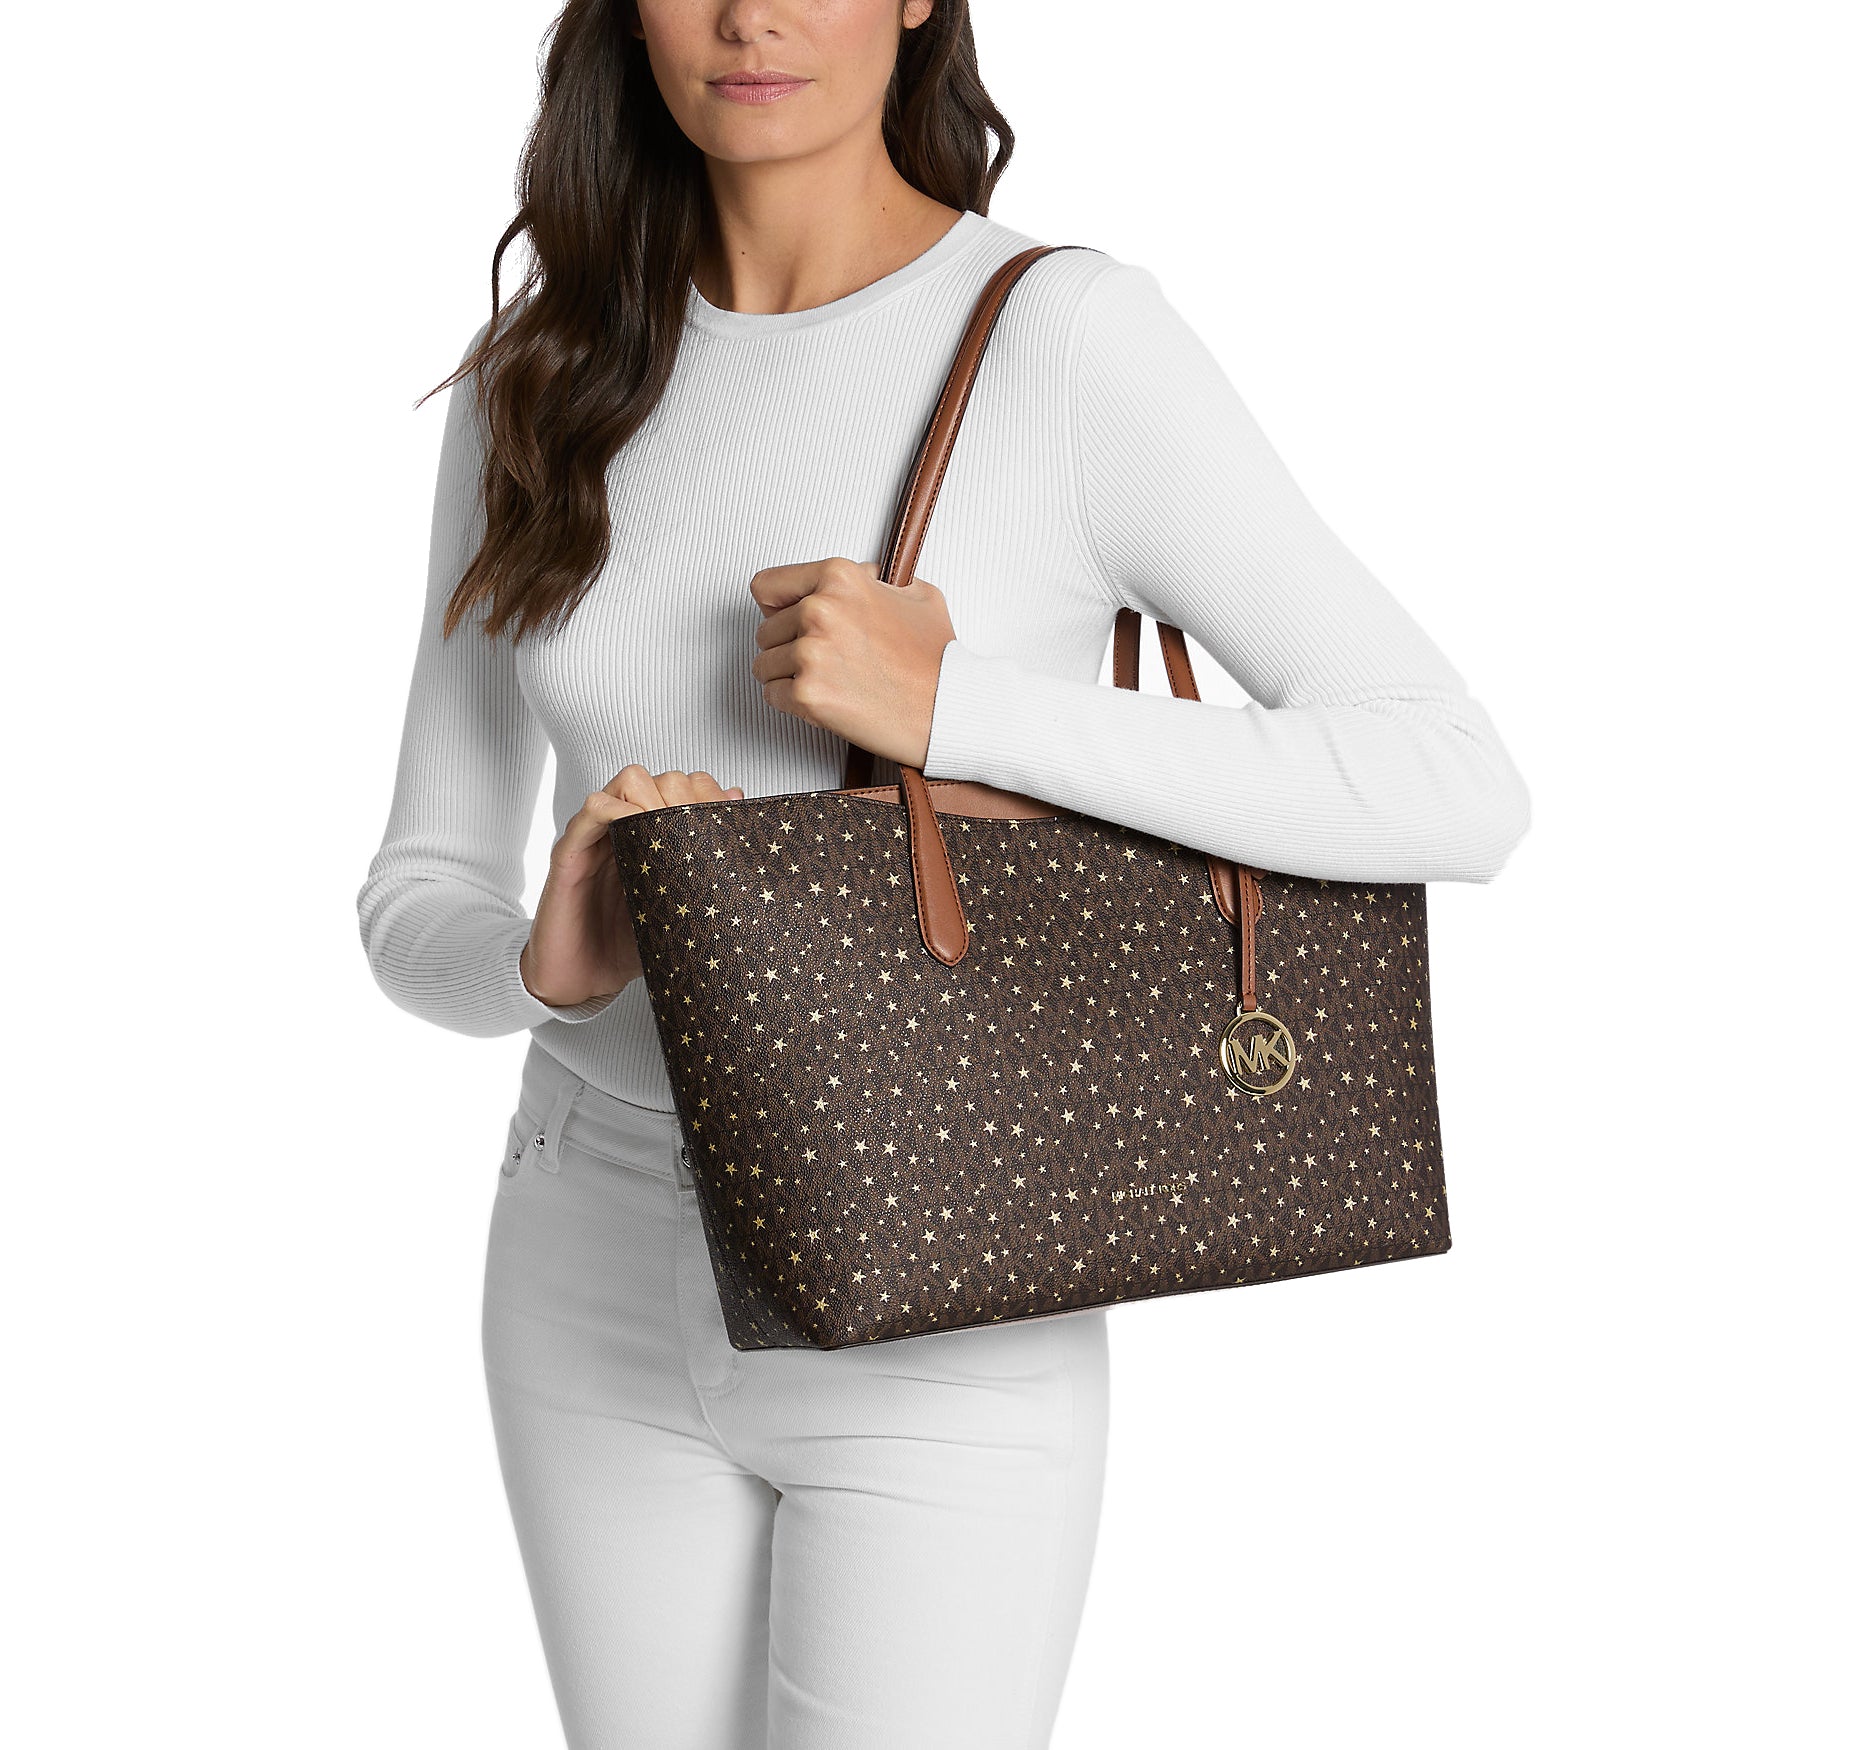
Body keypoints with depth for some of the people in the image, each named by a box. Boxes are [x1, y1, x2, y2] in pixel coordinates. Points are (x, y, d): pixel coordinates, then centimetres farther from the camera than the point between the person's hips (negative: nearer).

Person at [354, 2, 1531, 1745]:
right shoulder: (545, 384, 1)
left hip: (938, 1320, -5)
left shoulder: (1068, 340, -14)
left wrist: (946, 704, -29)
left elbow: (1462, 793, -20)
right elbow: (418, 904, 3)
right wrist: (551, 961, -22)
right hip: (606, 1282, 5)